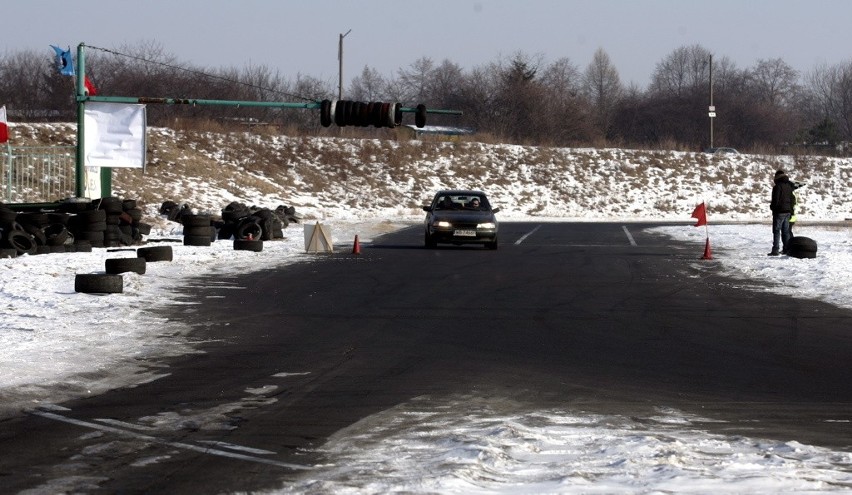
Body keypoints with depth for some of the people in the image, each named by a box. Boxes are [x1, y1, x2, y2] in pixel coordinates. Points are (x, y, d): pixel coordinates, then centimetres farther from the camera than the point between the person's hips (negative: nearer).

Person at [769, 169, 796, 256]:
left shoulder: (778, 186, -15)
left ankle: (775, 250, -10)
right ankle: (786, 249, 14)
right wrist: (791, 210, 19)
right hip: (788, 212, 8)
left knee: (776, 231, -6)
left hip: (779, 212, -8)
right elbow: (793, 199, 14)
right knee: (786, 231, 13)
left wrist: (772, 206, -3)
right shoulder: (789, 186, 10)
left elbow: (775, 200, -19)